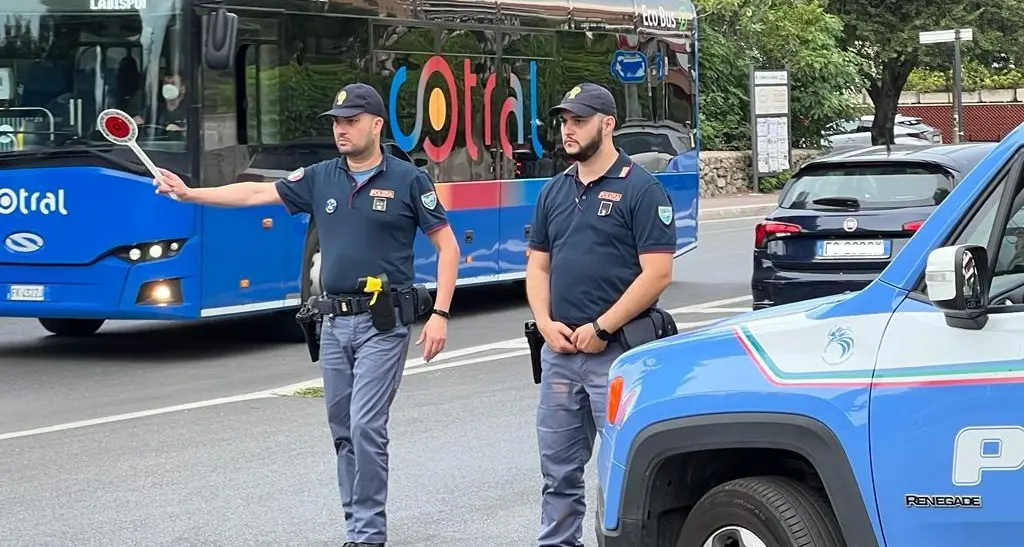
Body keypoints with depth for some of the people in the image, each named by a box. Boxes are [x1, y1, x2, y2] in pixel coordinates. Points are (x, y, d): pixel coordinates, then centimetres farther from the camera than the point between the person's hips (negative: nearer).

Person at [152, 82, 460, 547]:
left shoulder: (407, 180, -4)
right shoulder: (321, 178, 9)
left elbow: (447, 246, -2)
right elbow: (256, 192, 6)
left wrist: (440, 313, -10)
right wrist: (190, 194, -3)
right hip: (335, 321, 6)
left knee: (366, 426, -12)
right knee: (343, 431, 9)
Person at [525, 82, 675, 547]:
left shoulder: (641, 189, -7)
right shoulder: (554, 191, 13)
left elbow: (657, 273, -13)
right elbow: (538, 265, 16)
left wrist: (600, 328, -14)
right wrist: (546, 322, -2)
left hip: (617, 350, -6)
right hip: (559, 350, 6)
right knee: (559, 470, 12)